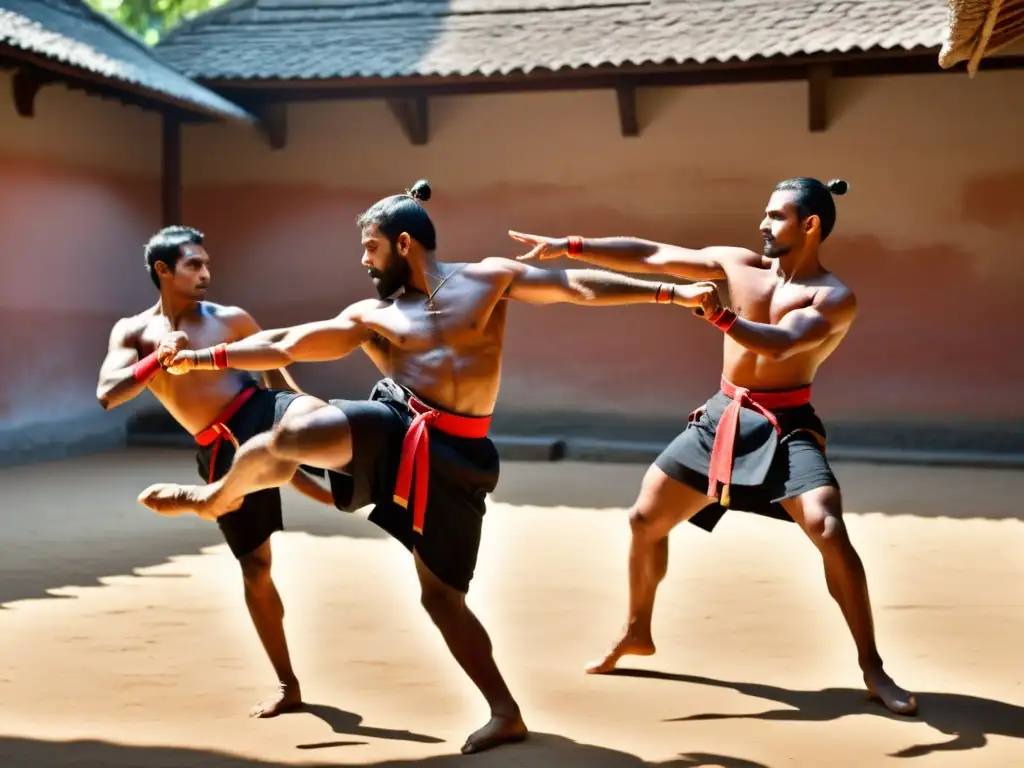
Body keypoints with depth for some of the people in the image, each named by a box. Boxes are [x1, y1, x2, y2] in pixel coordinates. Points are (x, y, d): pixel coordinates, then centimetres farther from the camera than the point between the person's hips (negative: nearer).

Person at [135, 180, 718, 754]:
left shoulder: (489, 278, 8)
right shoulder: (373, 315, 14)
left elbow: (577, 286, 4)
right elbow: (284, 346, 15)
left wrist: (669, 292, -1)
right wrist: (204, 358, 11)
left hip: (455, 450, -2)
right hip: (393, 429, 2)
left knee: (442, 594, -3)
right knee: (291, 433, -23)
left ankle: (506, 711, 14)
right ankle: (216, 497, 7)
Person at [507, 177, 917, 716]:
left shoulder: (835, 299, -10)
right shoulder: (739, 264, 4)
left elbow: (778, 345, -27)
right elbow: (651, 256, 4)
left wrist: (718, 314, -39)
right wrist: (569, 246, -1)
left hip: (786, 426, -5)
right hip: (722, 418, 5)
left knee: (830, 533, -23)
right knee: (645, 519, 9)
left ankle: (872, 670, -11)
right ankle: (637, 634, 31)